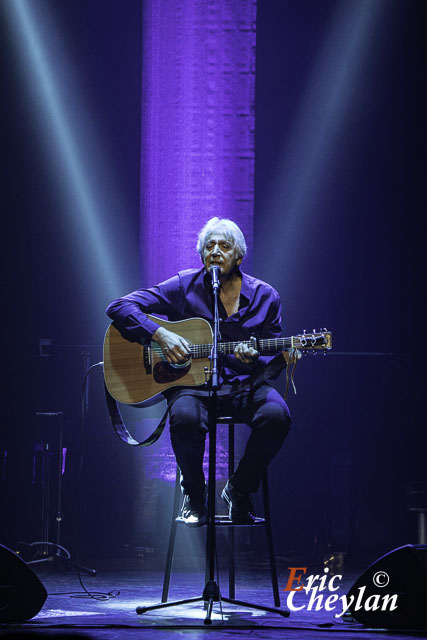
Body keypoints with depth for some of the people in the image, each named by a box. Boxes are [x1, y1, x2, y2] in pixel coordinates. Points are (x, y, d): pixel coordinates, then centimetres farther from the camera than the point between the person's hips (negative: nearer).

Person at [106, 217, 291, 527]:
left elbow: (273, 361, 9)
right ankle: (194, 493, -7)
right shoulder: (184, 287, 2)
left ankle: (239, 490, -4)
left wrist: (254, 359, -16)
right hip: (192, 382, -2)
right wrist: (160, 334, -18)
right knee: (185, 417, -37)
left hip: (244, 383, 2)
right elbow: (119, 307, -2)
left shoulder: (264, 297, 7)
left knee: (276, 415, -31)